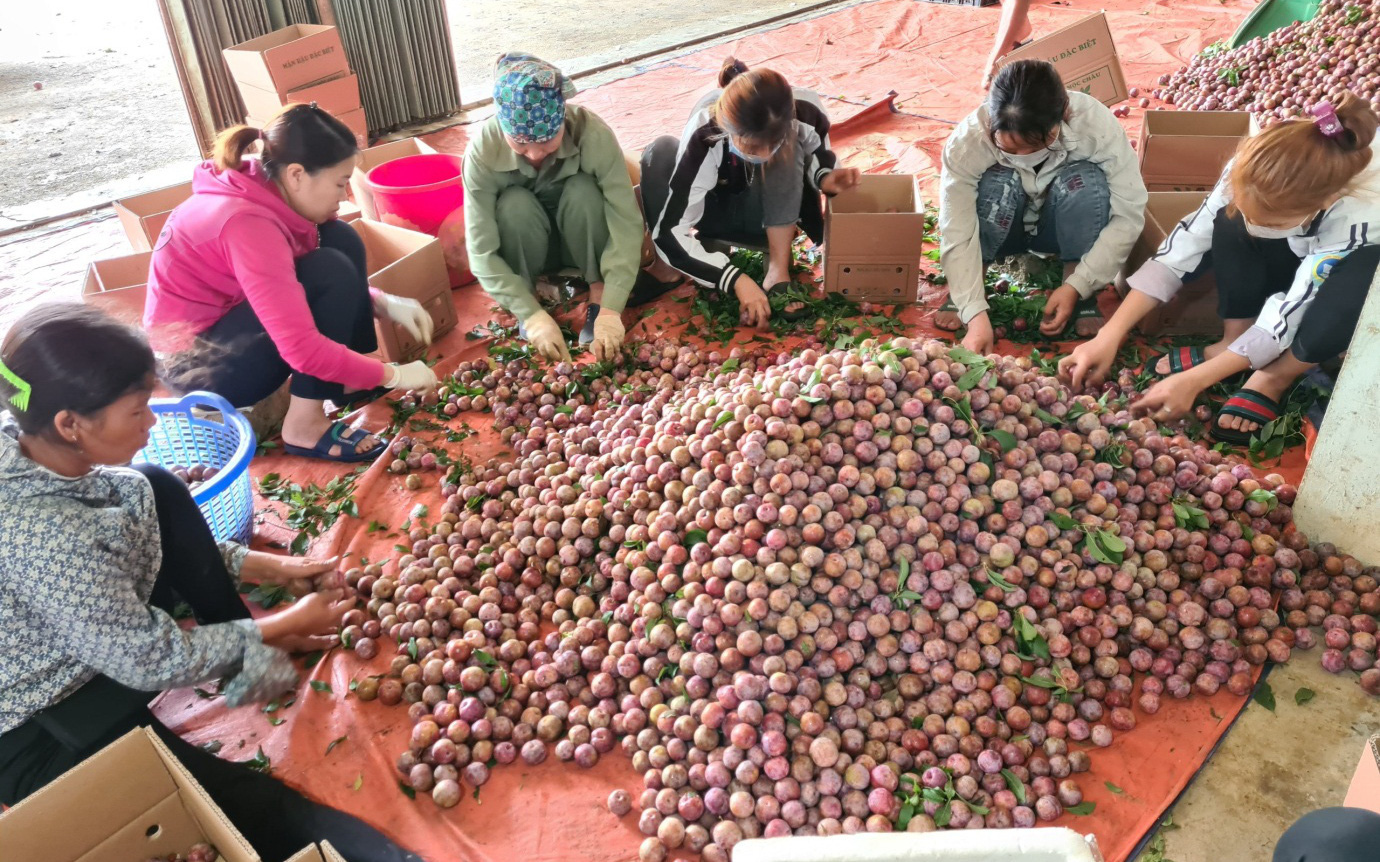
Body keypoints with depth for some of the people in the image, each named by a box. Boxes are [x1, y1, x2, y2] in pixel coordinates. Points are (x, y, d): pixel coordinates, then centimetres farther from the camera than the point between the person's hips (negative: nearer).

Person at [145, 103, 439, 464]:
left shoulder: (265, 190, -4)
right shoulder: (247, 222, -31)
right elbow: (303, 349, -34)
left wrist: (385, 304, -5)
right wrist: (391, 374, -24)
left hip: (226, 316, 9)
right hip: (195, 361, -9)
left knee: (341, 239, -4)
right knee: (331, 271, -23)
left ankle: (352, 378, 2)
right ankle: (305, 425, -19)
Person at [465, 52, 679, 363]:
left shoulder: (592, 133, -30)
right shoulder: (483, 151, -29)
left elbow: (627, 224, -32)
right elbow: (481, 252, -27)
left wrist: (611, 310, -40)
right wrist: (532, 315, -36)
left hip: (582, 241, 0)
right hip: (526, 247, 0)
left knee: (583, 190, -32)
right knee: (514, 203, -33)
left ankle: (598, 295, -14)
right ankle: (528, 301, -11)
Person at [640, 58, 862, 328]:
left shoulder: (804, 112, -29)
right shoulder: (704, 138, -37)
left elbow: (818, 155, -4)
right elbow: (670, 233, -39)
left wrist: (825, 178, -29)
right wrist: (737, 280, -48)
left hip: (771, 211, 2)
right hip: (716, 211, -2)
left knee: (789, 146, -31)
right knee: (662, 151, -30)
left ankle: (779, 268, -27)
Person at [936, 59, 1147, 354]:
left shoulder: (1096, 124, -30)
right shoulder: (967, 141, -32)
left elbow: (1129, 214, -25)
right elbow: (956, 235, -33)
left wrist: (1077, 287, -32)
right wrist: (976, 315, -42)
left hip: (1063, 229, 1)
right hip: (1001, 228, -1)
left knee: (1086, 180, -31)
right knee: (999, 182, -33)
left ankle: (1082, 298, -15)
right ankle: (962, 292, -13)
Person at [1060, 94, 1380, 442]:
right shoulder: (1251, 174, -30)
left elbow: (1285, 319, -34)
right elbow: (1179, 253, -26)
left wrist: (1193, 381, -38)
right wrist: (1109, 337, -32)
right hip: (1288, 263, 4)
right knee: (1231, 221, -29)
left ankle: (1275, 378, -17)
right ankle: (1235, 343, -14)